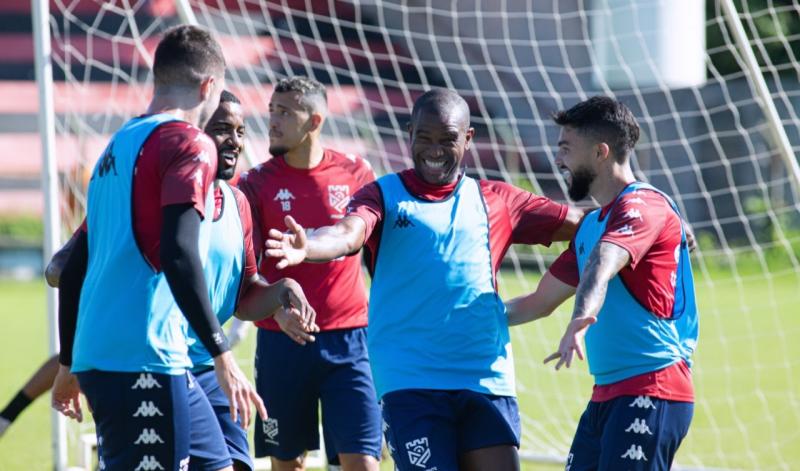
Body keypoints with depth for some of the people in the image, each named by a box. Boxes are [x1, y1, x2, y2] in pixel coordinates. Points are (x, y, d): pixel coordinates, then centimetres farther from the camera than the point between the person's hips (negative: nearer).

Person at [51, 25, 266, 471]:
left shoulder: (118, 146, 19)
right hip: (144, 360, -9)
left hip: (96, 353, 9)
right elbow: (177, 256, -19)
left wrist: (69, 365, 28)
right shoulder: (189, 145, -6)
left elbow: (74, 267, 21)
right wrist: (222, 354, -18)